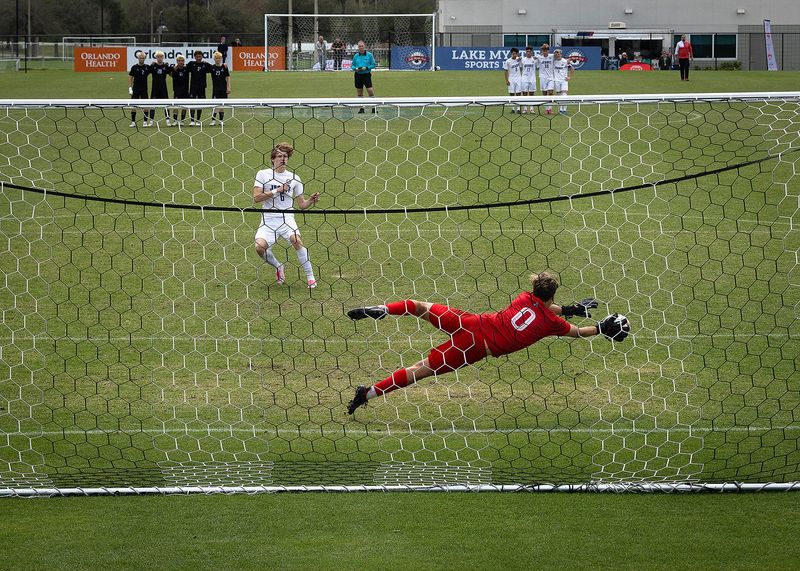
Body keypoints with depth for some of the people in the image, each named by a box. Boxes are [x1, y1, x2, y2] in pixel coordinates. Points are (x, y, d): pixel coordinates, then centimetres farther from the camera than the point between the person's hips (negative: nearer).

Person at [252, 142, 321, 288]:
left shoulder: (294, 178, 11)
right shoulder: (263, 174, 5)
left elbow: (301, 204, 12)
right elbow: (256, 198, -5)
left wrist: (311, 201, -9)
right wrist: (277, 191, -11)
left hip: (287, 219, 0)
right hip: (268, 220, 0)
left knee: (296, 240, -30)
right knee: (260, 247, -24)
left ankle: (310, 276, -19)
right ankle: (278, 267, 9)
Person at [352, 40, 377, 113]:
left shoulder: (369, 55, -2)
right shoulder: (356, 56, 6)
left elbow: (373, 65, -2)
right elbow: (352, 65, 13)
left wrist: (366, 68, -16)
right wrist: (355, 68, -9)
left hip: (366, 75, -3)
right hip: (358, 75, 3)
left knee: (370, 90, -11)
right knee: (359, 93, 6)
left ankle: (373, 107, -7)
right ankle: (361, 108, 14)